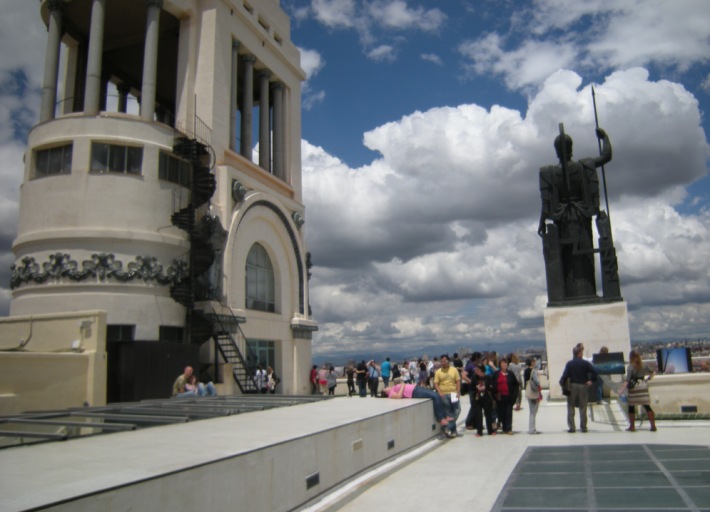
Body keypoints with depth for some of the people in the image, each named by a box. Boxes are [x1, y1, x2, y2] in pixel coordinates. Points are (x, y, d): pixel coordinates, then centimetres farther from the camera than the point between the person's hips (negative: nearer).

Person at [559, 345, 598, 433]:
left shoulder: (569, 363, -4)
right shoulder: (585, 363, -4)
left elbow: (565, 375, -12)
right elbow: (594, 372, -11)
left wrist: (562, 383, 1)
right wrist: (591, 380, 1)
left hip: (572, 386, 0)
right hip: (583, 386, 0)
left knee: (571, 408, 6)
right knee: (583, 408, 9)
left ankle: (571, 427, 3)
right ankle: (583, 427, 12)